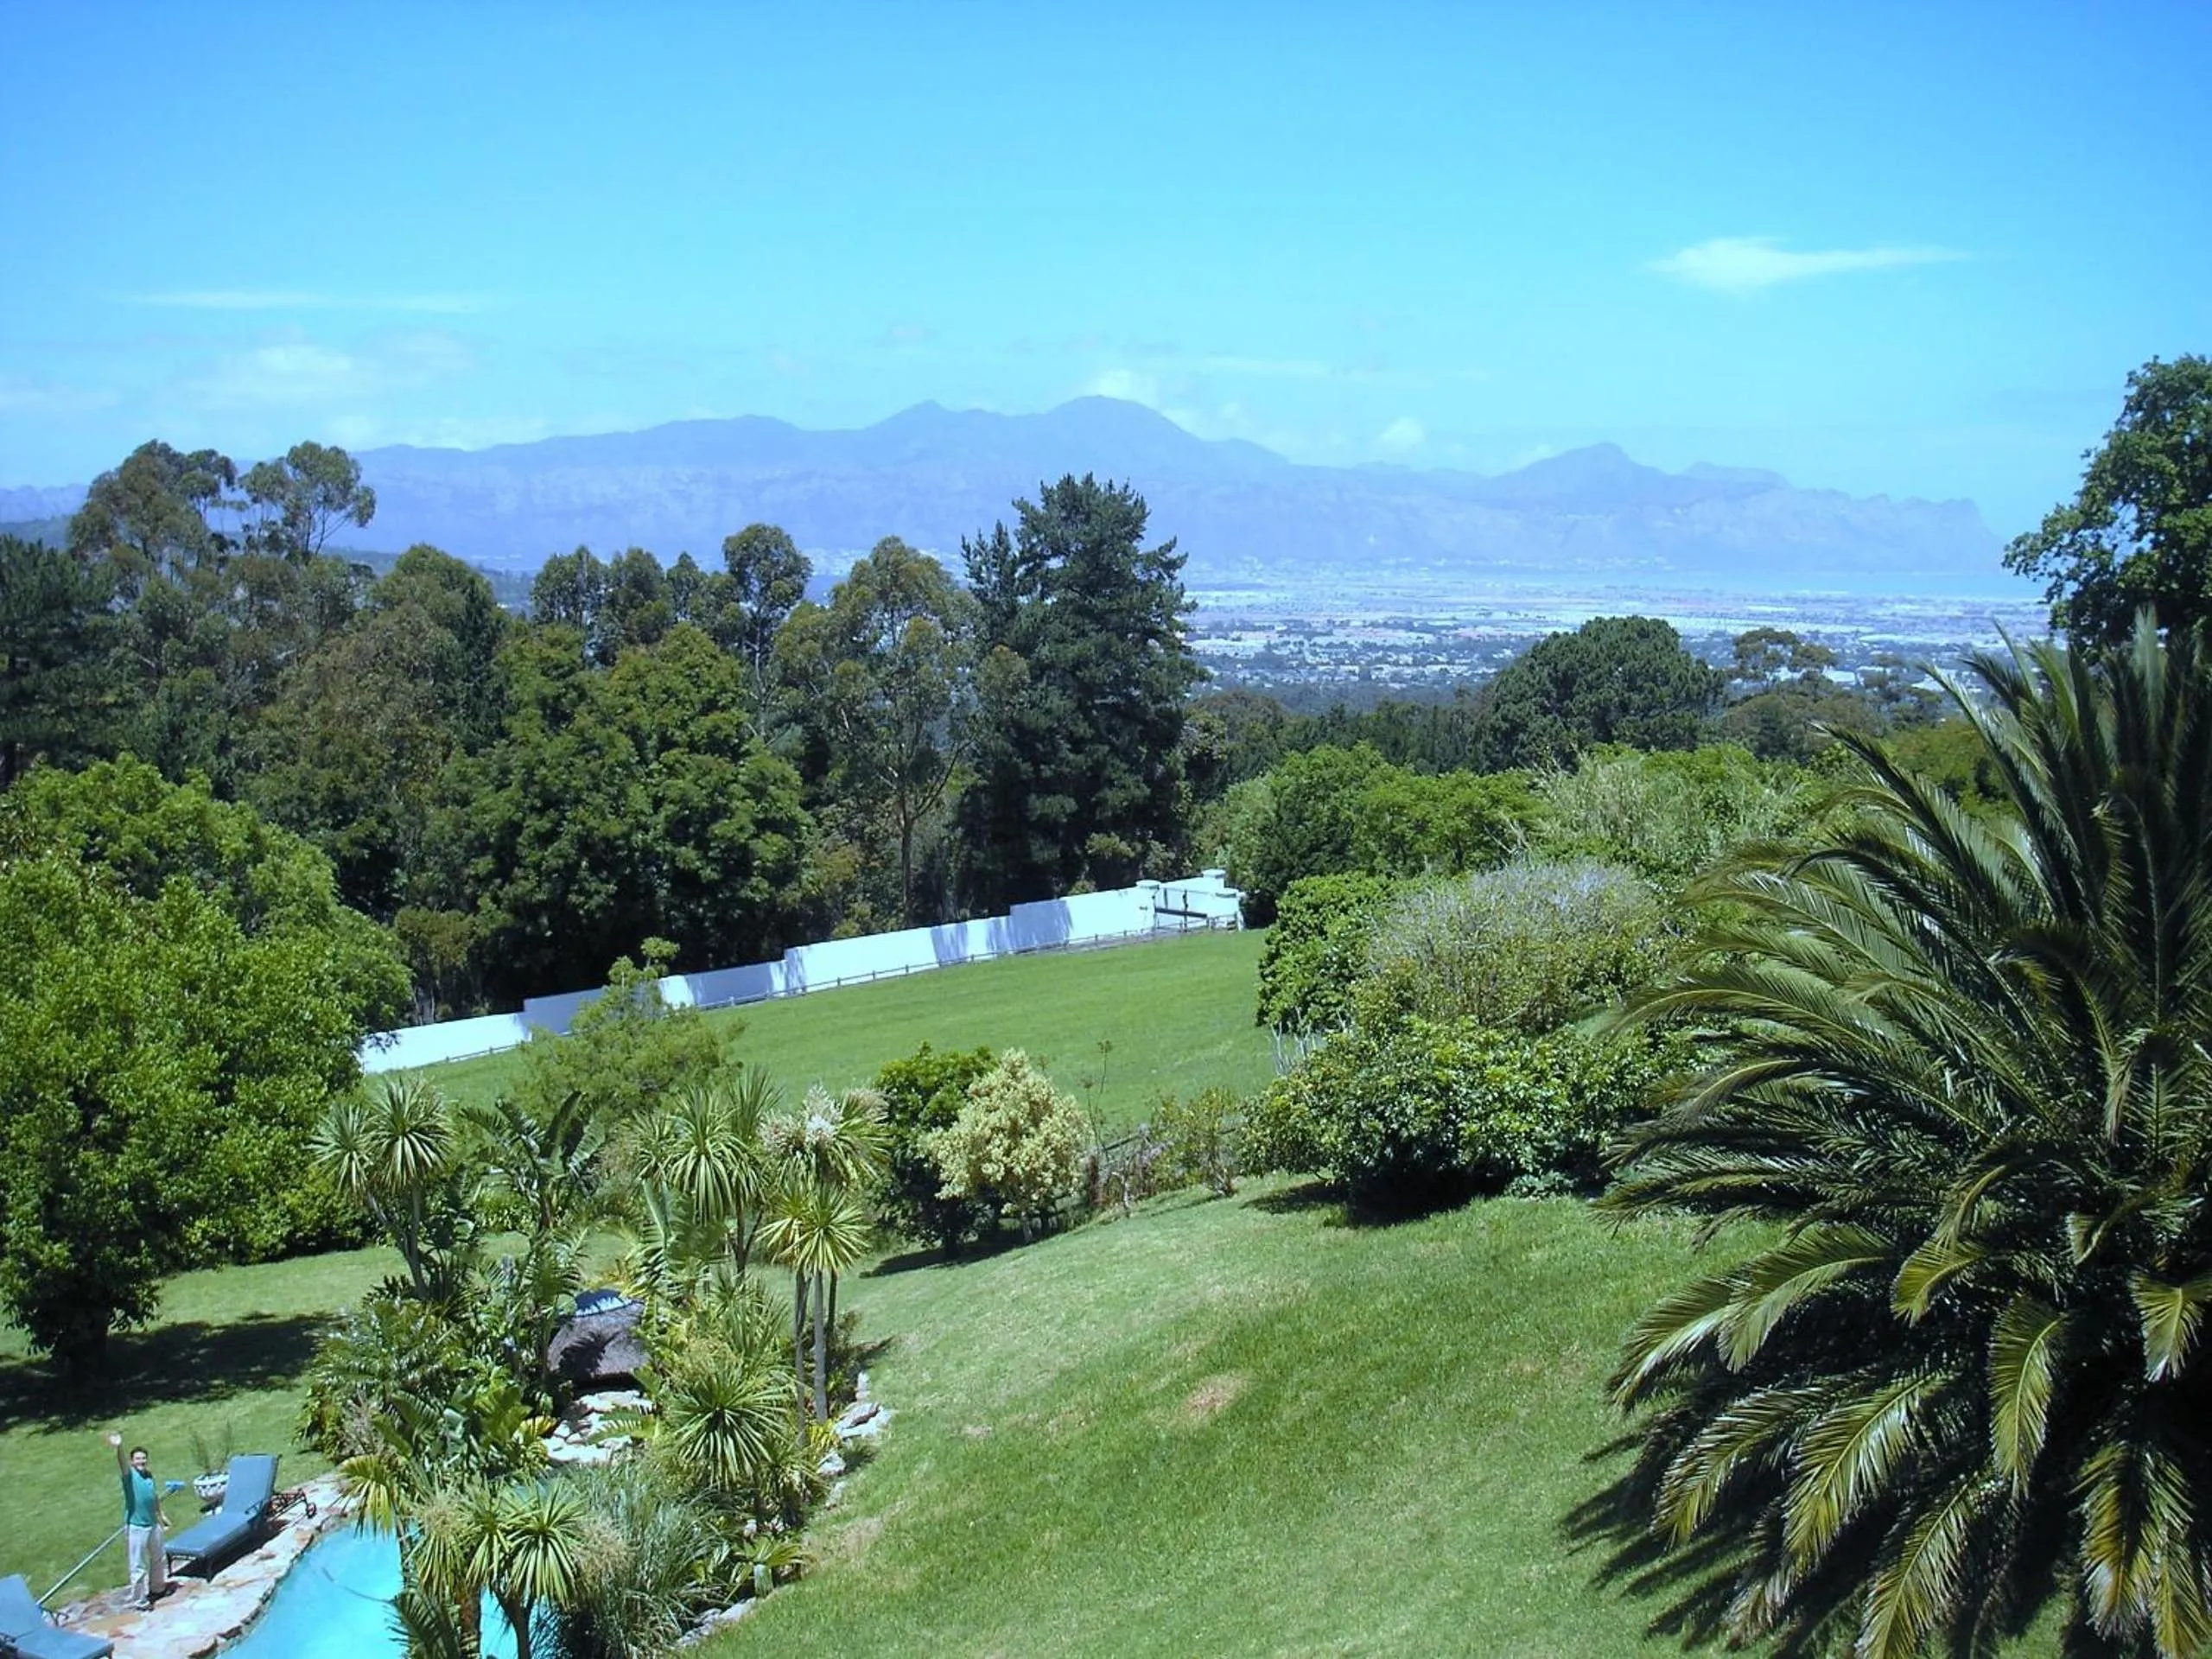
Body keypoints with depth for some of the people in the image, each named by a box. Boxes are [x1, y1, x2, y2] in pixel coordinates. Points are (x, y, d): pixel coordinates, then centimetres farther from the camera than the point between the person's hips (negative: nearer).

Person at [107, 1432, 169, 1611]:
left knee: (158, 1559, 22)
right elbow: (121, 1463, -36)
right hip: (136, 1527, -7)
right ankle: (139, 1600, 8)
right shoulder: (130, 1475, -13)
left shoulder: (150, 1475, 4)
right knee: (139, 1566, -2)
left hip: (154, 1524, 7)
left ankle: (157, 1587, 42)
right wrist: (118, 1448, -56)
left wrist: (161, 1515, 26)